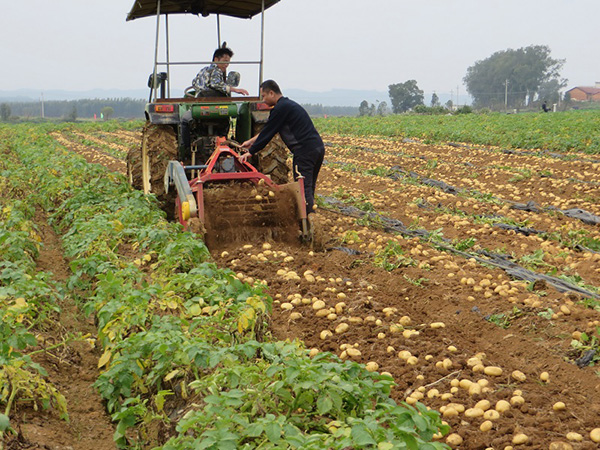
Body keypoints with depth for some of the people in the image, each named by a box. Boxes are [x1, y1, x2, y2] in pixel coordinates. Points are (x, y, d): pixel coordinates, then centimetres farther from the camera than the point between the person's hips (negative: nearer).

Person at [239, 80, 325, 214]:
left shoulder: (281, 108, -8)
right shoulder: (289, 104, 23)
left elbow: (268, 133, -6)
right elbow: (269, 130, 31)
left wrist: (250, 152, 3)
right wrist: (252, 141, 34)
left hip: (305, 150, -10)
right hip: (318, 147, 10)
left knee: (303, 190, -7)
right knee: (309, 189, 15)